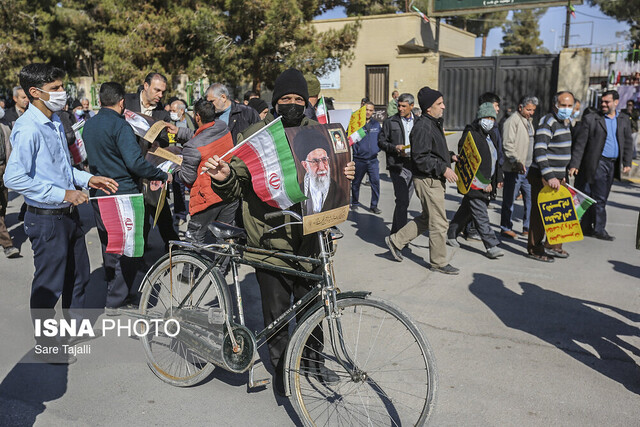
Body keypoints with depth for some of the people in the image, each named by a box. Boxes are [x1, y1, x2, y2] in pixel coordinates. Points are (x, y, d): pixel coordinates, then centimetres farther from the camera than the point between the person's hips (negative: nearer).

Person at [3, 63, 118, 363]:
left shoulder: (55, 122, 11)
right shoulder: (28, 129, -19)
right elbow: (14, 178, -26)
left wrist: (88, 179, 7)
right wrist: (62, 194, -25)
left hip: (69, 214, 9)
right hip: (46, 219, -9)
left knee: (78, 276, 21)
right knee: (49, 285, 6)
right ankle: (47, 346, 26)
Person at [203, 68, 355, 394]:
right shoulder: (255, 136, 0)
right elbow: (236, 189, 1)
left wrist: (346, 176, -9)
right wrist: (224, 178, -22)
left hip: (309, 240, 2)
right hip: (270, 242, -2)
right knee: (276, 312, 7)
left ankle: (314, 359, 39)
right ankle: (280, 365, 31)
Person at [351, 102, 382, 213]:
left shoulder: (376, 124, 10)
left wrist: (378, 148, 6)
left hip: (373, 159, 2)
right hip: (359, 159, -2)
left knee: (375, 181, -6)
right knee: (356, 182, 10)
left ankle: (374, 205, 4)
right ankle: (355, 203, 28)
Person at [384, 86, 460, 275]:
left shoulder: (434, 124, 16)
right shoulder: (423, 127, -18)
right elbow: (421, 158, -24)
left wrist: (450, 156, 13)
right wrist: (443, 168, -21)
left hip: (435, 180, 11)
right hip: (428, 180, -11)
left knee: (427, 218, 19)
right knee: (439, 223, -1)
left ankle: (396, 240, 27)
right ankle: (439, 262, 12)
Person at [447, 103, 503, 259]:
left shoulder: (489, 137, 17)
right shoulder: (470, 135, -13)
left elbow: (495, 159, 27)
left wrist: (498, 178, 21)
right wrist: (484, 182, -19)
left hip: (486, 183, 10)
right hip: (475, 183, -9)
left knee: (466, 210, 17)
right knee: (481, 214, -8)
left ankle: (450, 235, 30)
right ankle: (491, 245, -7)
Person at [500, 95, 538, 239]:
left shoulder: (529, 121, 18)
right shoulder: (513, 121, -10)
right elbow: (508, 145, -17)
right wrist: (517, 162, -25)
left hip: (528, 168, 8)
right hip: (514, 169, -8)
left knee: (531, 198, 10)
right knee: (509, 199, 0)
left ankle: (528, 227, 20)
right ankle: (506, 228, 10)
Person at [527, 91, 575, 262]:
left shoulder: (566, 122, 15)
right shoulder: (547, 122, -15)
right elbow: (539, 151, -25)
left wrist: (564, 175, 23)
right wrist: (549, 177, -31)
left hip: (558, 177, 9)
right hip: (544, 177, -9)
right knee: (540, 214, -3)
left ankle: (552, 246, 29)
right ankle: (534, 249, 8)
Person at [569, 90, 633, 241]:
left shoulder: (624, 120, 14)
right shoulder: (590, 119, -1)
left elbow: (628, 142, 17)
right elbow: (580, 143, -5)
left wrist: (627, 163, 7)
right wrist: (574, 164, -10)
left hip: (613, 165, 5)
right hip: (597, 164, -5)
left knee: (601, 198, 8)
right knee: (600, 198, -3)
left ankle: (586, 227, 17)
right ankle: (599, 229, 7)